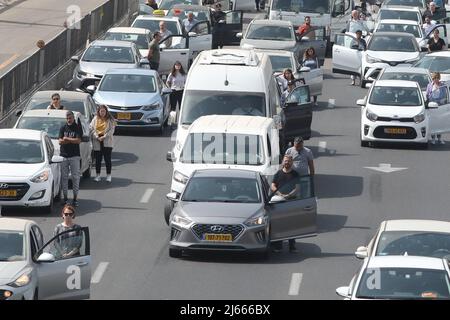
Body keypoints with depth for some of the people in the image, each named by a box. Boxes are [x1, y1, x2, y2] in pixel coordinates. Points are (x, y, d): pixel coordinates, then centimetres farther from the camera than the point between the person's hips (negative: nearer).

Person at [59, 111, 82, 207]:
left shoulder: (78, 128, 1)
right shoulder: (63, 128, 8)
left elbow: (78, 141, -11)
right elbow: (60, 142, -1)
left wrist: (66, 139, -6)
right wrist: (72, 140, -8)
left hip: (74, 156, -2)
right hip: (64, 155, 2)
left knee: (75, 177, -1)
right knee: (64, 177, 3)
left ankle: (75, 198, 3)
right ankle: (65, 197, 8)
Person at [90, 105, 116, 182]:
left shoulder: (110, 120, 1)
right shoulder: (95, 119, 7)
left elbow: (111, 130, -5)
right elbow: (91, 129, 2)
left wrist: (104, 137, -15)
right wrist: (97, 137, -12)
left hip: (107, 142, -2)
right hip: (97, 142, 2)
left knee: (107, 159, -1)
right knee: (98, 159, 5)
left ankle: (108, 175, 6)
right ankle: (97, 175, 13)